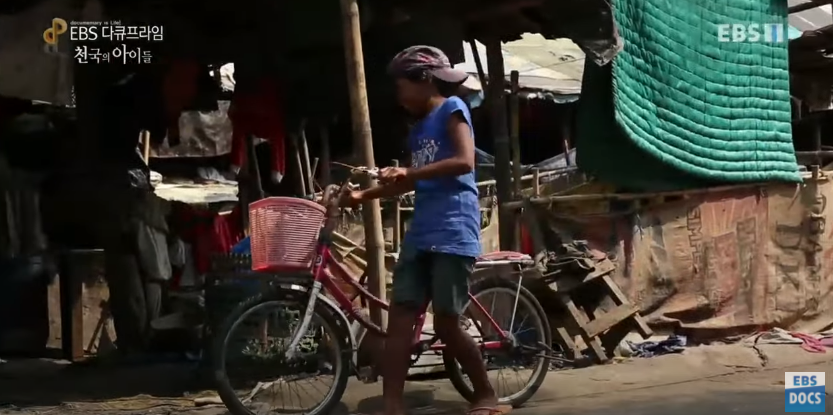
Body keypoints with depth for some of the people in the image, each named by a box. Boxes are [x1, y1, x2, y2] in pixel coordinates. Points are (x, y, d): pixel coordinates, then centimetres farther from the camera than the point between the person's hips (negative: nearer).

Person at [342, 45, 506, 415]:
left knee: (446, 324, -5)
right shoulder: (419, 128, 23)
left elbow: (464, 161, -15)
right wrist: (362, 195, 17)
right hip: (421, 233, 8)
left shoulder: (451, 109, -1)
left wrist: (409, 172, -18)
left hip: (452, 233, -8)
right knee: (399, 317, -1)